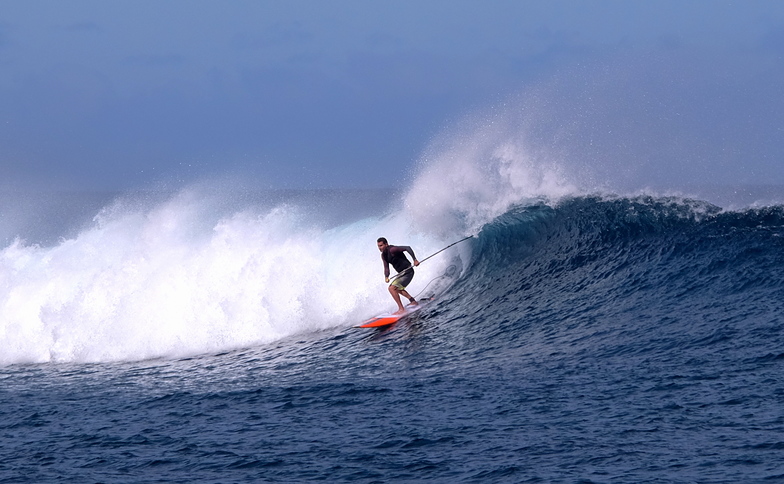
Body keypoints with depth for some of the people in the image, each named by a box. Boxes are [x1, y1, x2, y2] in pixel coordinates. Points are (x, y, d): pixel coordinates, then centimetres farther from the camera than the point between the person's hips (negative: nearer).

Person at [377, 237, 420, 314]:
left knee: (392, 288, -20)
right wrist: (386, 277, -13)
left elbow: (407, 248, -28)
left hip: (408, 272, -11)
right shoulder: (383, 255, 6)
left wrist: (415, 260, -32)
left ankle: (401, 309, -16)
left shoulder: (392, 250, -21)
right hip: (402, 273, 11)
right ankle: (413, 301, 43)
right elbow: (386, 267, 7)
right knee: (396, 288, 33)